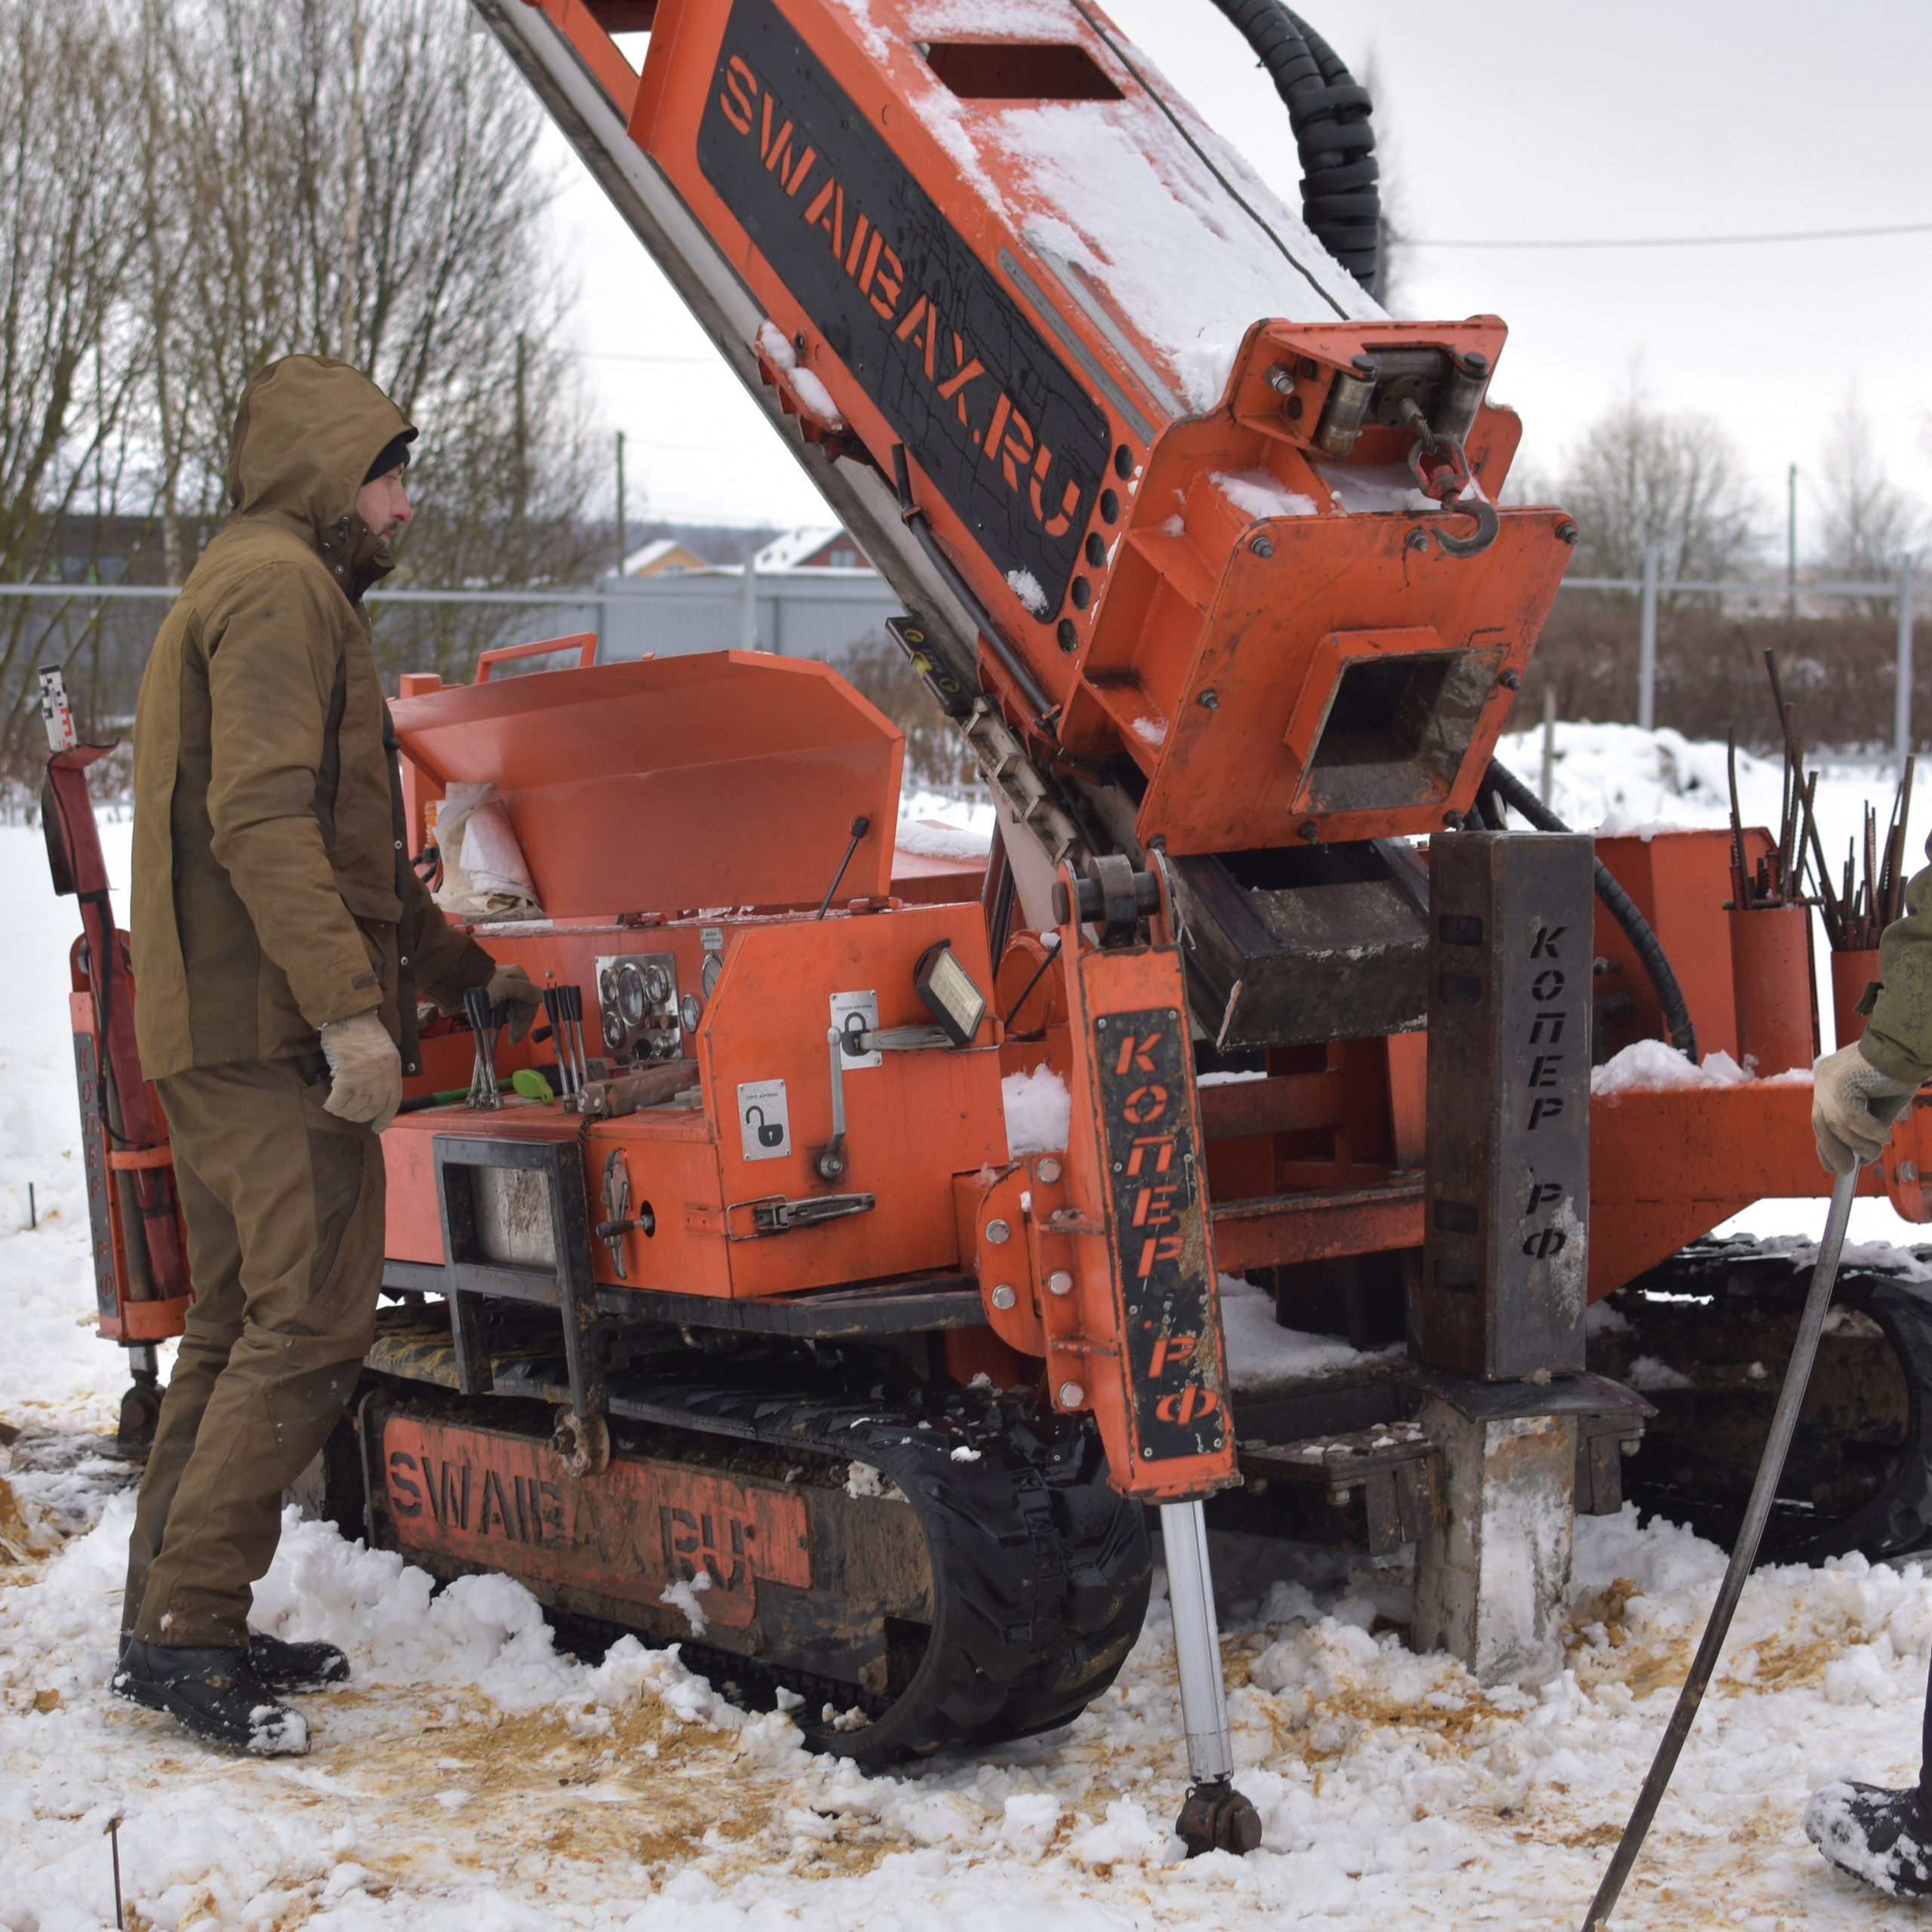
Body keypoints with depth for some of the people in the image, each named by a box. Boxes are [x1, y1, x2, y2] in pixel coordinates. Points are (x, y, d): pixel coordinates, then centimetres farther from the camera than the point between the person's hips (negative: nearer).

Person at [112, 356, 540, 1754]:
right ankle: (186, 1628, -12)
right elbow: (264, 815, -21)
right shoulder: (279, 586, -8)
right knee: (312, 1322, -12)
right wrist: (348, 1006, -26)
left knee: (245, 1325, 13)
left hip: (217, 1033, 11)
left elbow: (348, 845, 33)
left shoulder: (264, 591, 27)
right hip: (273, 1027, -11)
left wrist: (463, 969, 34)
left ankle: (176, 1622, 17)